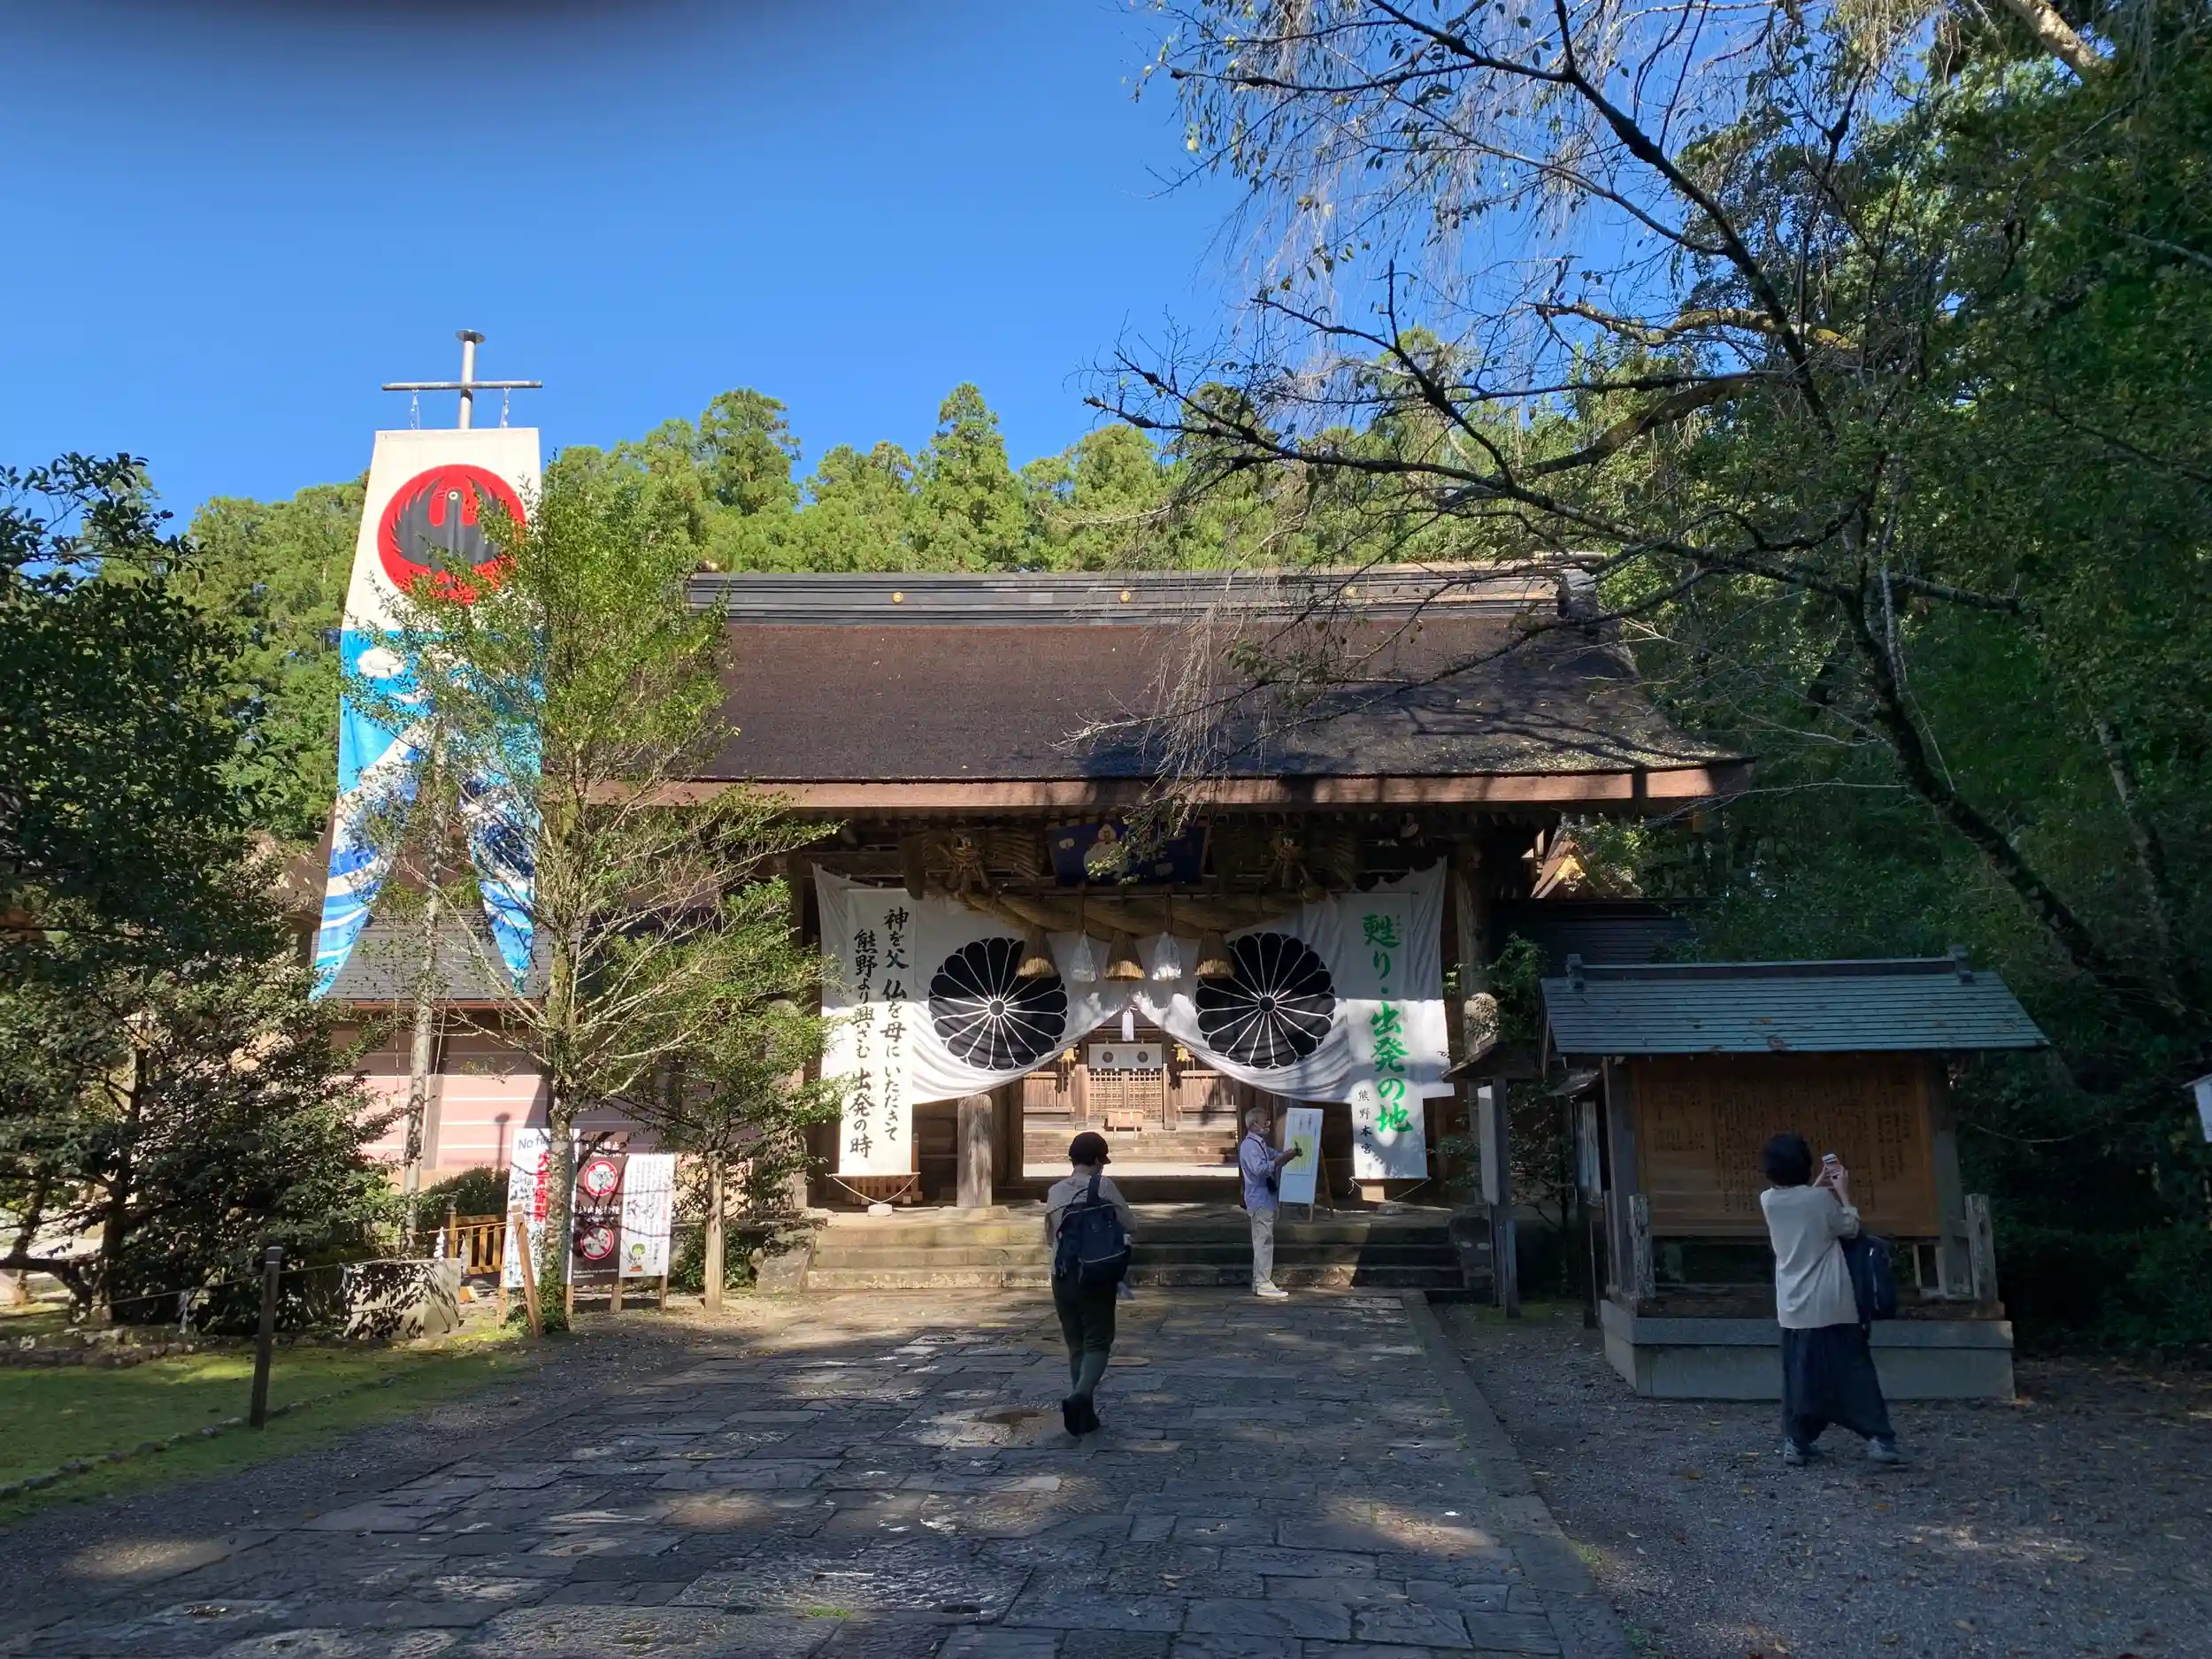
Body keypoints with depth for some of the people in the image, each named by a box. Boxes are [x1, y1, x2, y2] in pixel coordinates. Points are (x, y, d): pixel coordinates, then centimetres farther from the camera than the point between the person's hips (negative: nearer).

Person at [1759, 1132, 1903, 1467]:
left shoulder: (1768, 1200, -1)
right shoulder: (1821, 1199, -12)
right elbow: (1851, 1229, 6)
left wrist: (1819, 1186, 23)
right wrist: (1842, 1191, 13)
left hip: (1794, 1307, 3)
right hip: (1832, 1304, -3)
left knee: (1799, 1374, 9)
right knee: (1854, 1371, 5)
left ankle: (1795, 1442, 8)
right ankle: (1879, 1438, 3)